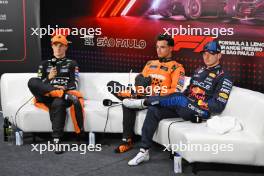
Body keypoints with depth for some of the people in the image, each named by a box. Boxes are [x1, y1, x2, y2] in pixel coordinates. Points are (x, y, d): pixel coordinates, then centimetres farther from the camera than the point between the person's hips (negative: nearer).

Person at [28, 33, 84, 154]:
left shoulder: (71, 64, 19)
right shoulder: (45, 64, 25)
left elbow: (74, 84, 7)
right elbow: (38, 84, 14)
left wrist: (64, 88, -15)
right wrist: (49, 78, -5)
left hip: (65, 93, -2)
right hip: (46, 97, 2)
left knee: (58, 103, -41)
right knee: (32, 81, -29)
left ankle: (57, 140, -45)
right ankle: (63, 95, -38)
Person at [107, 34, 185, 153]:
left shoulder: (177, 67, 5)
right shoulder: (150, 63, 25)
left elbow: (176, 91, -7)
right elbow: (139, 79, 19)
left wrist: (158, 93, -21)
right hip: (142, 96, 6)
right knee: (111, 85, -11)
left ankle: (128, 140, -28)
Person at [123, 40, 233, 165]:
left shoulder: (223, 77, -4)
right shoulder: (199, 71, 20)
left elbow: (218, 107, -11)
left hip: (201, 113, -7)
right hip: (184, 108, 7)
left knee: (178, 99, -34)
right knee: (154, 110, -12)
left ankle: (144, 102, -13)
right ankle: (144, 151, -11)